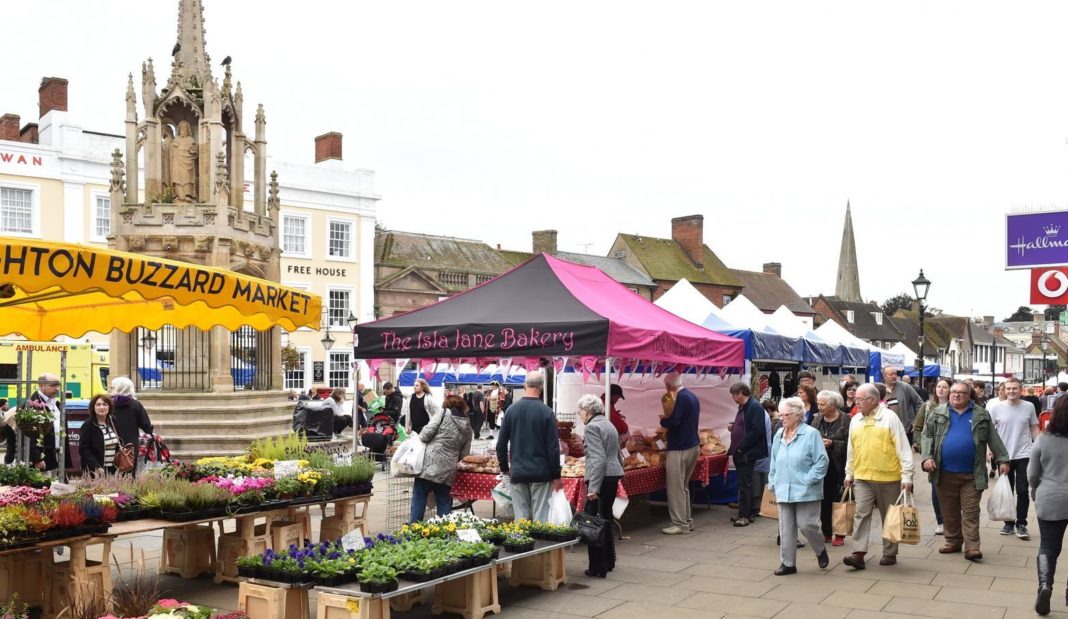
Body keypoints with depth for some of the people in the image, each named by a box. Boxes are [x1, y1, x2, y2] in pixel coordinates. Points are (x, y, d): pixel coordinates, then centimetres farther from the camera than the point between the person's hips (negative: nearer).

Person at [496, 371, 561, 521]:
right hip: (541, 474, -2)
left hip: (518, 473, 3)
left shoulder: (511, 410, 1)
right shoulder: (547, 412, -8)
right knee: (540, 517, 1)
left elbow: (501, 443, 5)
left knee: (521, 517, 7)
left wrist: (504, 468, 16)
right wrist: (556, 475, 0)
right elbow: (553, 447, -7)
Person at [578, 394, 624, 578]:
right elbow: (619, 456, 22)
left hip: (601, 478, -10)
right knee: (606, 519, 19)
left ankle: (598, 567, 2)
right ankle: (609, 562, 28)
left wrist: (593, 487, -21)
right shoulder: (609, 425, 17)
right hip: (614, 476, 10)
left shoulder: (591, 427, -12)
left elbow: (598, 459, -20)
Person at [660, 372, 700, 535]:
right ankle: (687, 521, 22)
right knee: (683, 486, 17)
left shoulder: (682, 397, -17)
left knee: (676, 488, -4)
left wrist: (663, 420, -6)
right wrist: (668, 420, 16)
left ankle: (680, 524, -2)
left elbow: (674, 422, -24)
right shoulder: (692, 396, 13)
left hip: (680, 449, -10)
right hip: (693, 446, 10)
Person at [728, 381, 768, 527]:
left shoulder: (755, 407, -16)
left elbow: (756, 431, -23)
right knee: (743, 484, 14)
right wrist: (733, 427, 8)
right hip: (739, 453, 10)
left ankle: (744, 515, 0)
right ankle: (745, 513, 21)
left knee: (745, 485, -5)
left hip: (747, 454, -10)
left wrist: (741, 447, -19)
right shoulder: (743, 407, 15)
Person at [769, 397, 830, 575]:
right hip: (784, 491, 6)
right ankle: (787, 563, 14)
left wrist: (809, 480, -13)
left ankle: (821, 550, 25)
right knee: (786, 528, 6)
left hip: (805, 491, -5)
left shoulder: (811, 434, -9)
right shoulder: (779, 436, 10)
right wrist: (774, 483, 12)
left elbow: (822, 461, -11)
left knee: (805, 524, -4)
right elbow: (774, 463, 18)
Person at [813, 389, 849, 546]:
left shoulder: (845, 420, -7)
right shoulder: (817, 420, 9)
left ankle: (840, 535, 12)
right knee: (824, 501, 8)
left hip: (838, 468, -4)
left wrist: (832, 444, -18)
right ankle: (826, 533, 19)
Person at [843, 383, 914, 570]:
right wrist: (849, 474, 16)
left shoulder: (890, 417, -9)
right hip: (862, 478, 4)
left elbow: (903, 448, -10)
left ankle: (890, 554, 21)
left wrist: (907, 476, -14)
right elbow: (851, 450, 16)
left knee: (890, 517, 9)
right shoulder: (855, 420, 7)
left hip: (888, 478, -3)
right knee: (861, 514, -5)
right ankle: (859, 554, -8)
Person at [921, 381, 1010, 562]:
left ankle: (971, 548, -1)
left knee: (971, 512, -1)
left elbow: (993, 438, 7)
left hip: (971, 474, -1)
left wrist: (1003, 459, 3)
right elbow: (927, 436, 4)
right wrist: (927, 457, -9)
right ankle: (953, 542, 24)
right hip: (945, 473, 2)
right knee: (949, 511, 11)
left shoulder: (981, 415, 5)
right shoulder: (938, 414, 5)